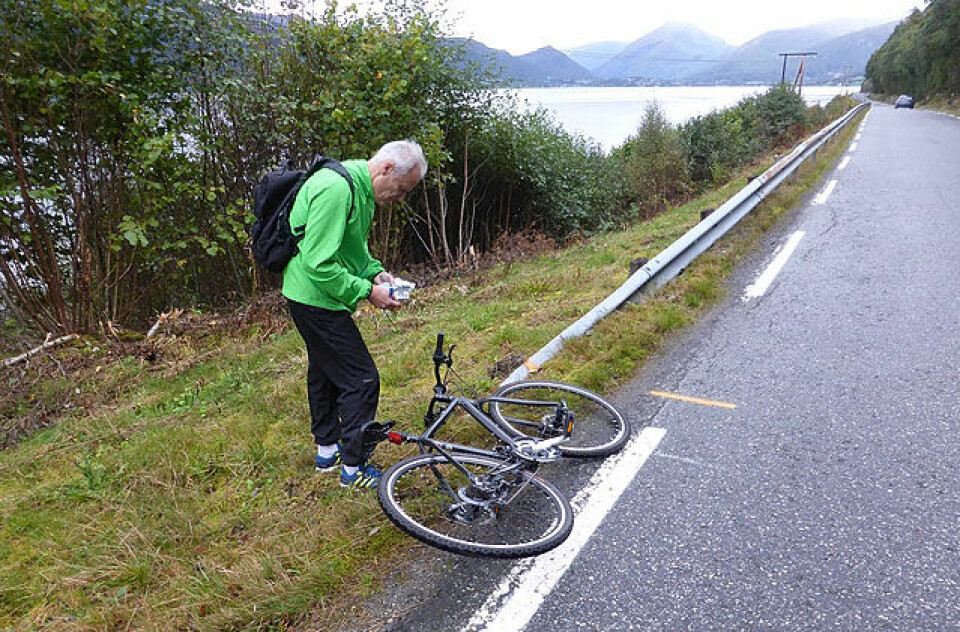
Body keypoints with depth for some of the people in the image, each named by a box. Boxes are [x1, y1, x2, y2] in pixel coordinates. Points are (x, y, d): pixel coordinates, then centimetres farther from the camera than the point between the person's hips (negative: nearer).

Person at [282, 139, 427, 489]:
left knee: (324, 372, 21)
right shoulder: (336, 188, -26)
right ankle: (353, 467, 8)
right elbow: (319, 263, -28)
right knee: (361, 380, -5)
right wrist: (367, 291, -22)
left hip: (311, 298, 11)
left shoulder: (359, 187, 7)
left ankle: (327, 450, 37)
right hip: (317, 298, -11)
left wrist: (375, 271, 3)